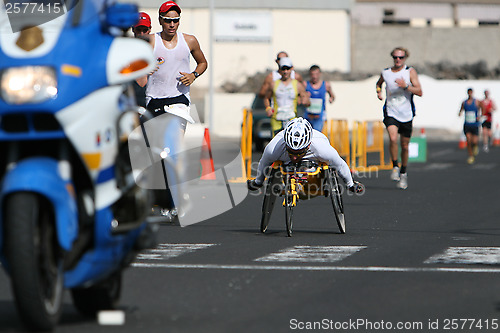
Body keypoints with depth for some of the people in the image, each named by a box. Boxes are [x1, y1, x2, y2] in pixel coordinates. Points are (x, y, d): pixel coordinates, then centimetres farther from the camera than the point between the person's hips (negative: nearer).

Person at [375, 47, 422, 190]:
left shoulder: (410, 72, -3)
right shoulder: (385, 72, 4)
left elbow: (419, 92, -10)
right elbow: (379, 83, 28)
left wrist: (405, 86, -23)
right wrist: (378, 91, 8)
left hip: (406, 115, 0)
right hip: (391, 112, 0)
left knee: (404, 146, 8)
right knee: (393, 138, -25)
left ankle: (403, 172, 30)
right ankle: (395, 166, -7)